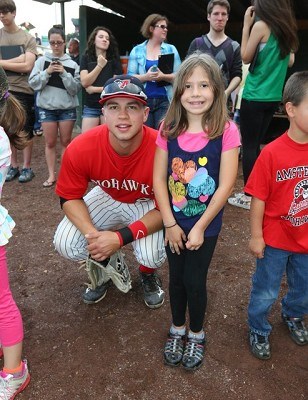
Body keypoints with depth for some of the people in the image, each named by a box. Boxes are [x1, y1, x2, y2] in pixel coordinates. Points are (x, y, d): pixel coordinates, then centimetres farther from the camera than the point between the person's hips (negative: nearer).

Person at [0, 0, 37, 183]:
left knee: (26, 131, 4)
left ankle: (27, 167, 14)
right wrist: (18, 59, -12)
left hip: (23, 90, -3)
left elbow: (27, 66, -10)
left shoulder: (28, 38, 0)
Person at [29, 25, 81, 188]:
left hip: (67, 108, 0)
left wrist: (64, 73, -15)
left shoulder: (72, 64, 1)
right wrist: (47, 72, -14)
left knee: (66, 141, 8)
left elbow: (76, 88, -5)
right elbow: (33, 83, -2)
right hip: (47, 108, 0)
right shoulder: (41, 60, 2)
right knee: (50, 143, 5)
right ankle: (51, 175, 15)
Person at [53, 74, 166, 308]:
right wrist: (92, 233, -30)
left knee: (152, 254, -27)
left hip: (148, 205, -2)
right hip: (107, 198, 3)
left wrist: (121, 237, -33)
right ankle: (111, 267, 19)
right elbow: (69, 197, -12)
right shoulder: (80, 149, -27)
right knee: (65, 244, -15)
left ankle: (148, 275, 15)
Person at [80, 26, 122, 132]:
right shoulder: (86, 58, 7)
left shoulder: (114, 59, 3)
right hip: (91, 107, 1)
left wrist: (94, 89, -7)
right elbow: (85, 82, -6)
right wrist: (100, 65, -10)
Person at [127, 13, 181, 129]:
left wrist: (164, 77, -16)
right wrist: (146, 77, -16)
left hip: (165, 100, 0)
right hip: (143, 101, 0)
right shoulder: (137, 50, 9)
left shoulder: (171, 49, 10)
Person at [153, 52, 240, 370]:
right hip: (173, 222, 3)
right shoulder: (169, 129, -6)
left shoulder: (226, 131, -14)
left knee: (195, 281, 9)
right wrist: (170, 223, -9)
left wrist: (199, 227, -13)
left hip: (206, 225, -2)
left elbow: (225, 185, -15)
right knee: (176, 278, 16)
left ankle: (196, 334, 37)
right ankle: (177, 328, 42)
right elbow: (159, 179, -6)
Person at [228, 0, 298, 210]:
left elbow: (246, 58, -2)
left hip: (255, 97, -7)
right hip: (273, 97, 7)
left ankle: (249, 196, 4)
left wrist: (246, 25, 1)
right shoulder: (286, 29, 10)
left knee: (249, 146, 0)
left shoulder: (261, 25, -9)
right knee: (256, 145, 15)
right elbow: (290, 62, 17)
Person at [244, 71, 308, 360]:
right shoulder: (272, 153, -21)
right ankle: (258, 330, 41)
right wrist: (256, 236, -11)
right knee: (266, 292, 15)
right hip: (275, 239, -4)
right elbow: (259, 198, -15)